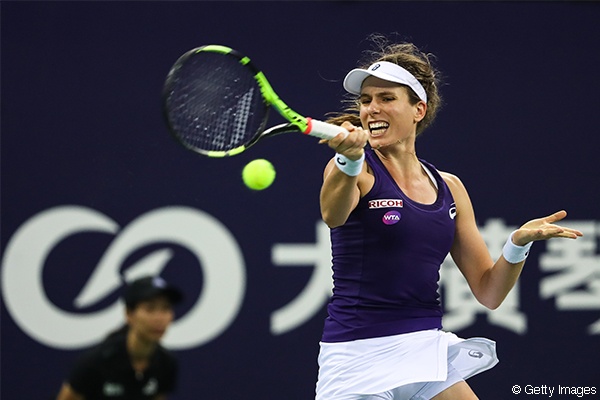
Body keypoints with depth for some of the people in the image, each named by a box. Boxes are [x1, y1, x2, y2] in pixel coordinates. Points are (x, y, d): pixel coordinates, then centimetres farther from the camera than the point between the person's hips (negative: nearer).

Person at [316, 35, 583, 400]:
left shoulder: (449, 188, 9)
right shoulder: (352, 167, -5)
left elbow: (489, 293, 10)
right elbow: (333, 215, -30)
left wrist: (519, 243, -9)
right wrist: (350, 161, -49)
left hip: (427, 352, 4)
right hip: (357, 358, -4)